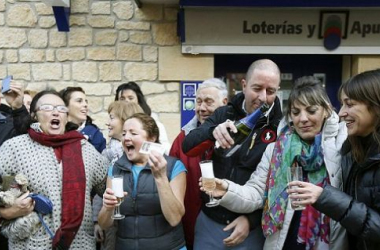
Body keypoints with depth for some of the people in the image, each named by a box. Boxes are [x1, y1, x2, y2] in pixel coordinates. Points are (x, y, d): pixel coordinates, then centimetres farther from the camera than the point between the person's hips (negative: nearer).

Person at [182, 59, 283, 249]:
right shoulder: (224, 114, 0)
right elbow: (187, 147, -8)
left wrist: (252, 219, -12)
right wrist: (212, 132, -27)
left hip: (251, 225, -2)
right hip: (209, 220, 3)